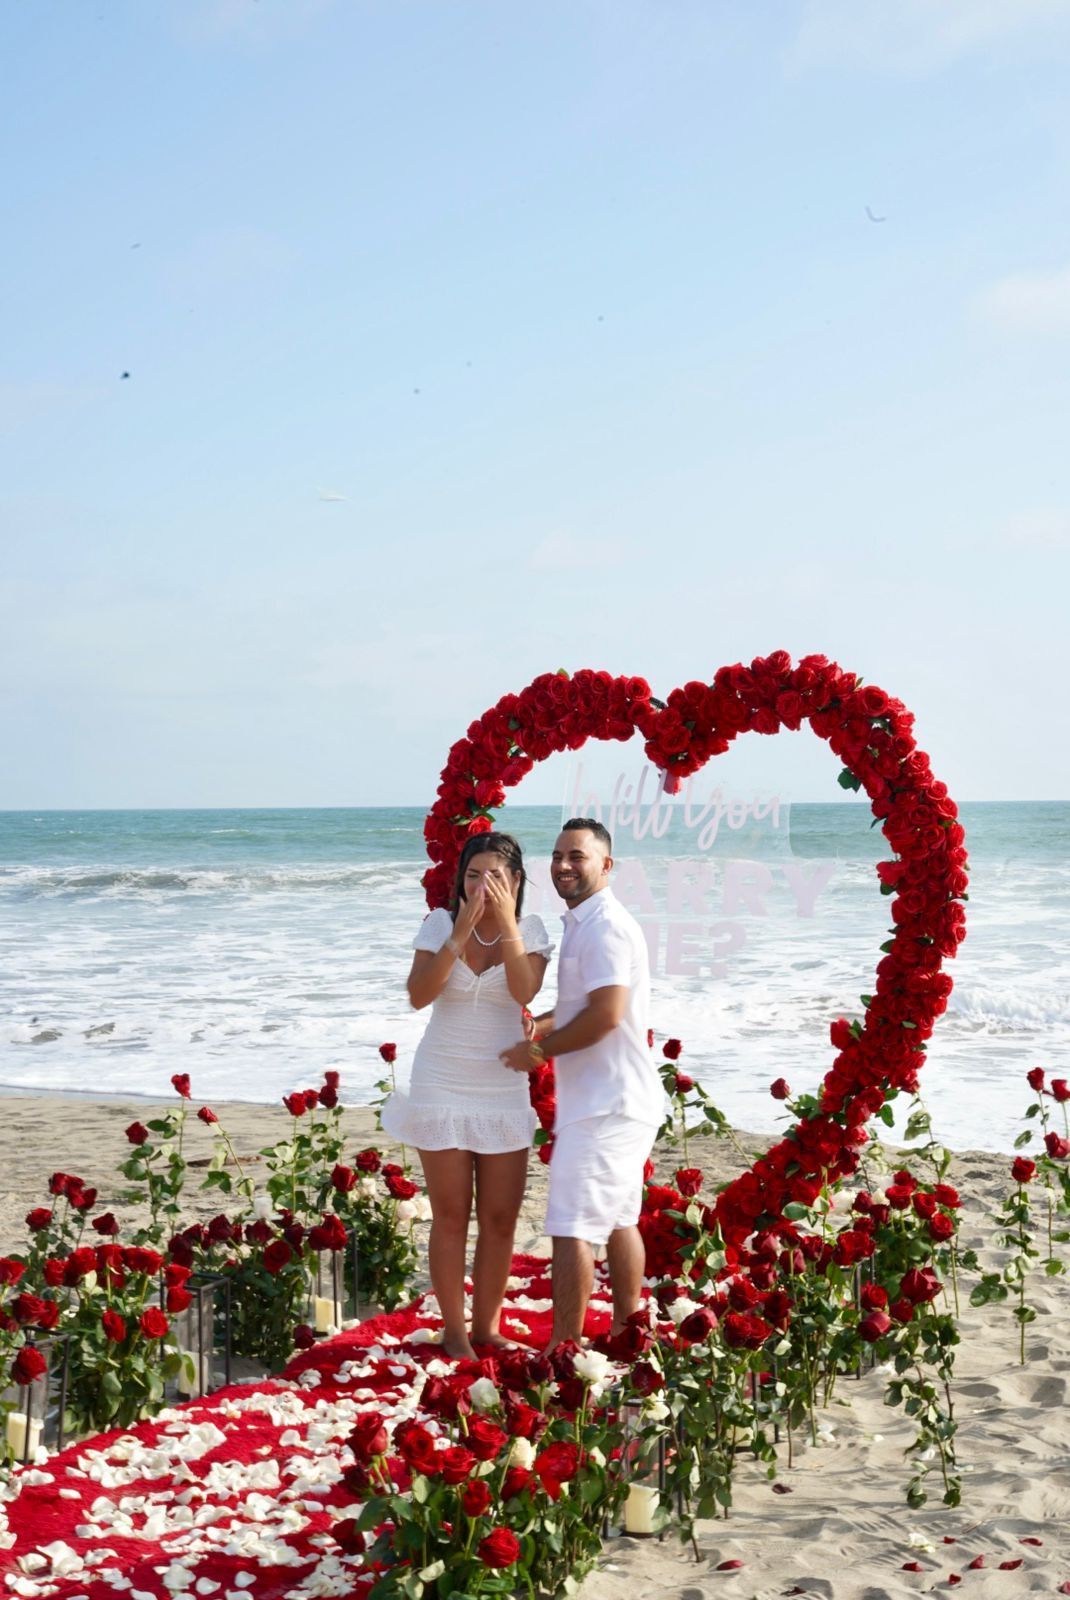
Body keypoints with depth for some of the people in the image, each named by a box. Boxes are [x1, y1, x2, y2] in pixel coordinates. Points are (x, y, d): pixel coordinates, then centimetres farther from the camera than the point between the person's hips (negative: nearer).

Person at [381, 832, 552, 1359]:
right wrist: (463, 930, -22)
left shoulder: (529, 931, -1)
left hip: (503, 1093, 1)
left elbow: (525, 991, -20)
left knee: (500, 1220, 5)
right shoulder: (441, 923, -3)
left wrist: (507, 921, -24)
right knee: (451, 1217, 3)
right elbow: (419, 994, -16)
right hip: (442, 1091, -1)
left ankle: (487, 1326, 21)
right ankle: (453, 1332, 15)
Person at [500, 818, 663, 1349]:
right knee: (618, 1221, 17)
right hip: (618, 1101, 11)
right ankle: (625, 1338, 26)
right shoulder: (583, 923, 16)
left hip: (603, 1105, -11)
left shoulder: (605, 926, -17)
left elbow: (605, 1015, -25)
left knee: (571, 1228, -9)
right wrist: (541, 1024, 13)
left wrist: (540, 1050, -14)